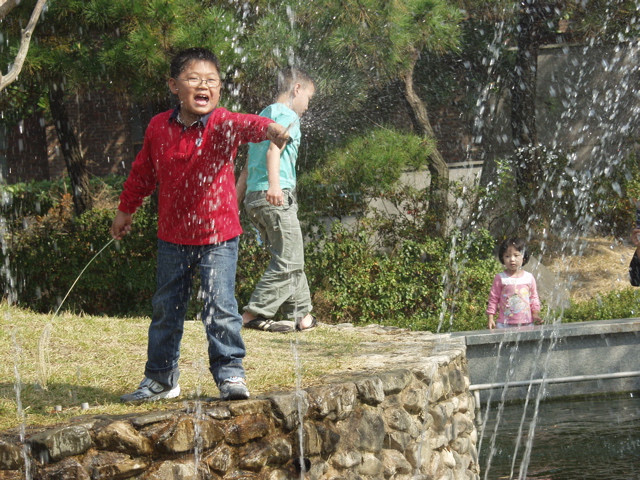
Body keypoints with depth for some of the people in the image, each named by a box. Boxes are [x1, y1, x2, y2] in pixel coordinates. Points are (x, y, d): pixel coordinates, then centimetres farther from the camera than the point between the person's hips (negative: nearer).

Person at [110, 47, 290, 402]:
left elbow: (243, 125, -36)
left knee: (220, 306, -10)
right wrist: (126, 209, 25)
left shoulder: (221, 125, -11)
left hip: (218, 236, -4)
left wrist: (268, 128, -57)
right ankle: (161, 378, 25)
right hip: (172, 236, 4)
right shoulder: (159, 128, 0)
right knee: (166, 308, 12)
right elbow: (143, 172, 16)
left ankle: (229, 372, 4)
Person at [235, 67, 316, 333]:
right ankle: (253, 314, -10)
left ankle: (302, 314, 16)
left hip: (254, 198, 9)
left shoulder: (263, 116, 24)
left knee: (291, 261, 15)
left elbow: (248, 167, 25)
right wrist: (274, 184, -37)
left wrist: (235, 201, 26)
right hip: (277, 199, -9)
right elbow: (274, 150, -22)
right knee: (289, 262, -7)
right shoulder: (287, 116, -3)